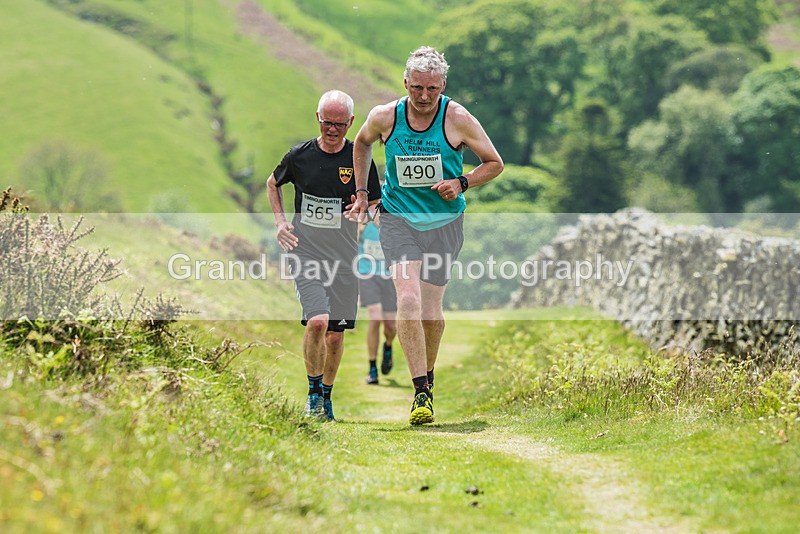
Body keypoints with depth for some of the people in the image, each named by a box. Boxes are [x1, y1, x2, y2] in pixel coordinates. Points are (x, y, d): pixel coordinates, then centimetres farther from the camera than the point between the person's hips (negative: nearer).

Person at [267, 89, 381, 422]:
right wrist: (280, 222, 7)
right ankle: (313, 392, -2)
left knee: (336, 334, 6)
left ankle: (326, 396, 27)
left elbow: (376, 206, 8)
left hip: (343, 257, 1)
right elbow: (273, 184, 20)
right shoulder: (299, 155, 0)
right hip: (305, 253, -1)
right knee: (317, 321, -21)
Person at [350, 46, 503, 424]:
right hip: (398, 219, 0)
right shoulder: (384, 117, -6)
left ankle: (427, 375, 33)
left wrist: (461, 183, -15)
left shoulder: (458, 120, -10)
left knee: (431, 312, 4)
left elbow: (494, 163, 2)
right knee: (408, 300, -20)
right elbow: (362, 143, 17)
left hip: (444, 222, 0)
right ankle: (421, 393, -18)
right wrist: (362, 193, 13)